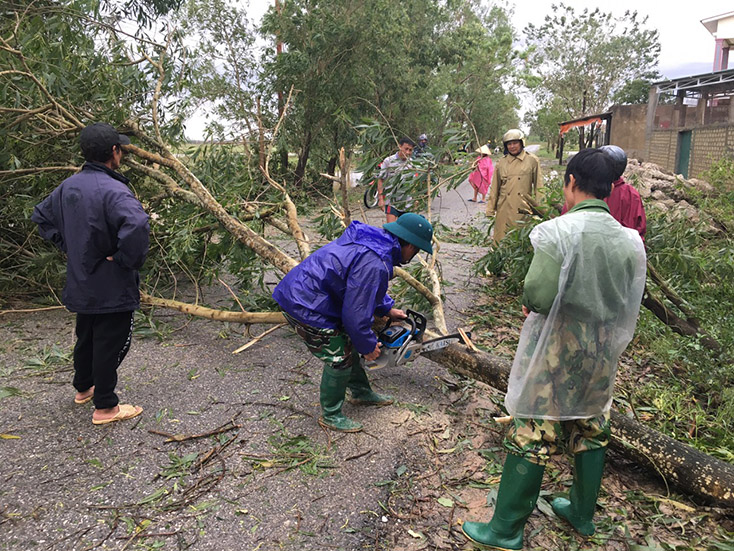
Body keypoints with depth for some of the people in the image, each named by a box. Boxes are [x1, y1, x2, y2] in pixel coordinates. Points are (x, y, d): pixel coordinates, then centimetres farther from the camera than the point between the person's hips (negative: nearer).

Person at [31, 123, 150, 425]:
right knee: (110, 344, 5)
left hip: (80, 284, 8)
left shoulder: (68, 186, 4)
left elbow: (41, 215, 19)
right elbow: (137, 226, -42)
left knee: (86, 338, 24)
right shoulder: (113, 190, -24)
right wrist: (128, 260, -26)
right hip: (111, 287, -8)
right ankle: (105, 407, 16)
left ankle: (83, 388, 43)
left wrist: (67, 246, 14)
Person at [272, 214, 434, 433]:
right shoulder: (374, 264, -28)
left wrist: (388, 309, 23)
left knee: (348, 346, 21)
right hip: (306, 307, -10)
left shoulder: (374, 238, 4)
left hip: (301, 294, 10)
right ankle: (330, 415, 21)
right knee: (340, 359, 1)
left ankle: (362, 393, 41)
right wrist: (368, 346, -6)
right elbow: (355, 315, -22)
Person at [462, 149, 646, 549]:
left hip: (556, 354, -5)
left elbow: (538, 296, -27)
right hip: (602, 357, 6)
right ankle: (582, 514, 41)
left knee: (530, 437, 5)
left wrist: (528, 301, -5)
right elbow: (628, 307, 4)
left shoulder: (557, 231, -20)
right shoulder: (630, 241, -2)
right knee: (591, 430, 21)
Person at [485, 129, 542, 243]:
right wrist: (490, 210, 8)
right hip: (504, 210, 1)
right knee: (502, 239, 1)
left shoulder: (532, 160, 3)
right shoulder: (501, 163, 8)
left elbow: (538, 186, 5)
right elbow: (494, 188, 11)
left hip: (524, 208, -1)